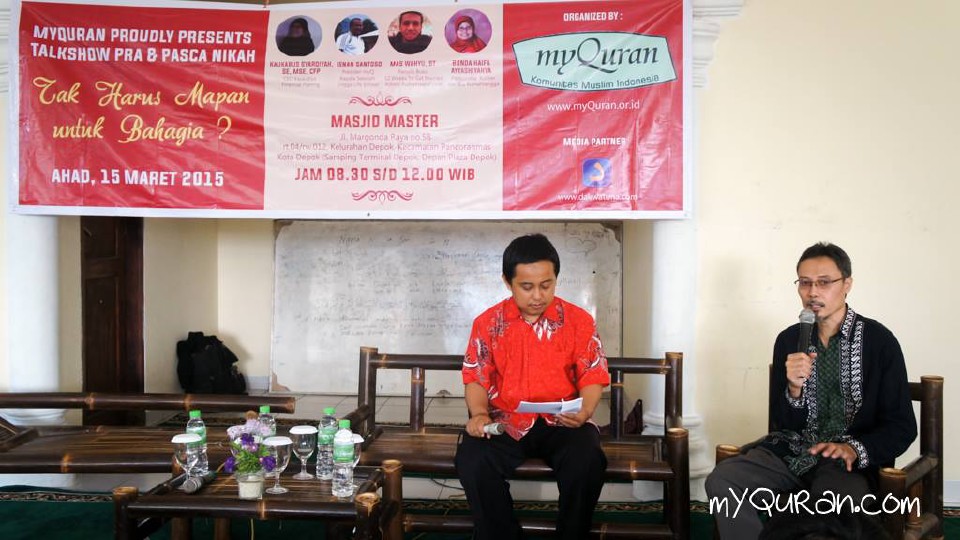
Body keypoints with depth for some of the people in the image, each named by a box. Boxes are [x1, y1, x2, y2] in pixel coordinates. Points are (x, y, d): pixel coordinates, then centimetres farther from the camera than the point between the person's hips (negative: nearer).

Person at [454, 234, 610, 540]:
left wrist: (584, 412, -16)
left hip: (562, 422, 0)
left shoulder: (579, 320, 1)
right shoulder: (488, 323, 3)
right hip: (506, 422, 1)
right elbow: (476, 378, 6)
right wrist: (479, 414, -13)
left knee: (588, 462, -31)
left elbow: (592, 376, 3)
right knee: (471, 460, -28)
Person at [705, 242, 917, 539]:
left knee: (839, 505, -37)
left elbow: (902, 428, -1)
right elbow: (781, 423, 8)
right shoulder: (788, 340, 6)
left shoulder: (879, 340, -3)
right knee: (721, 480, -23)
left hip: (849, 460, -3)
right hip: (791, 449, 3)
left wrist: (855, 449, -20)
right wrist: (794, 389, -13)